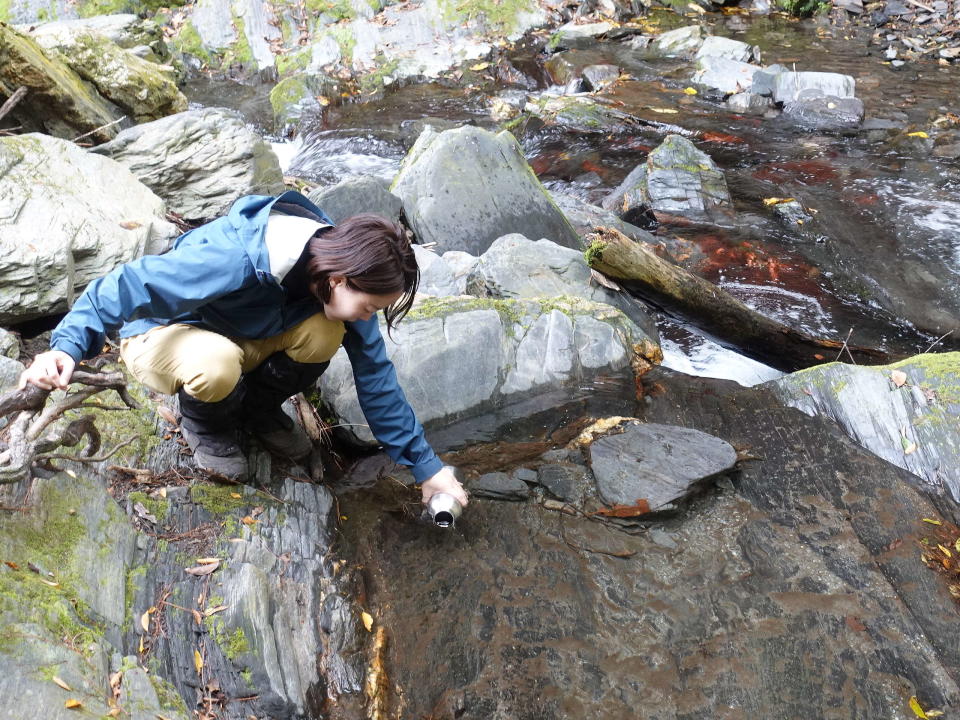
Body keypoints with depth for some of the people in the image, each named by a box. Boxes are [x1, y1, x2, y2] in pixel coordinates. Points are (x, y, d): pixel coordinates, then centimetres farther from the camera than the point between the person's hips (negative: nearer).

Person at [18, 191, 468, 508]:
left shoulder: (340, 275, -18)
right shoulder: (229, 260, -39)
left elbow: (375, 377, -12)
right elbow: (126, 285, -32)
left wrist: (425, 465, -11)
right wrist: (68, 345, -44)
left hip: (245, 337, 5)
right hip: (163, 336, -5)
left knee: (323, 334, -25)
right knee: (216, 364, -41)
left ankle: (260, 410, 5)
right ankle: (206, 422, -2)